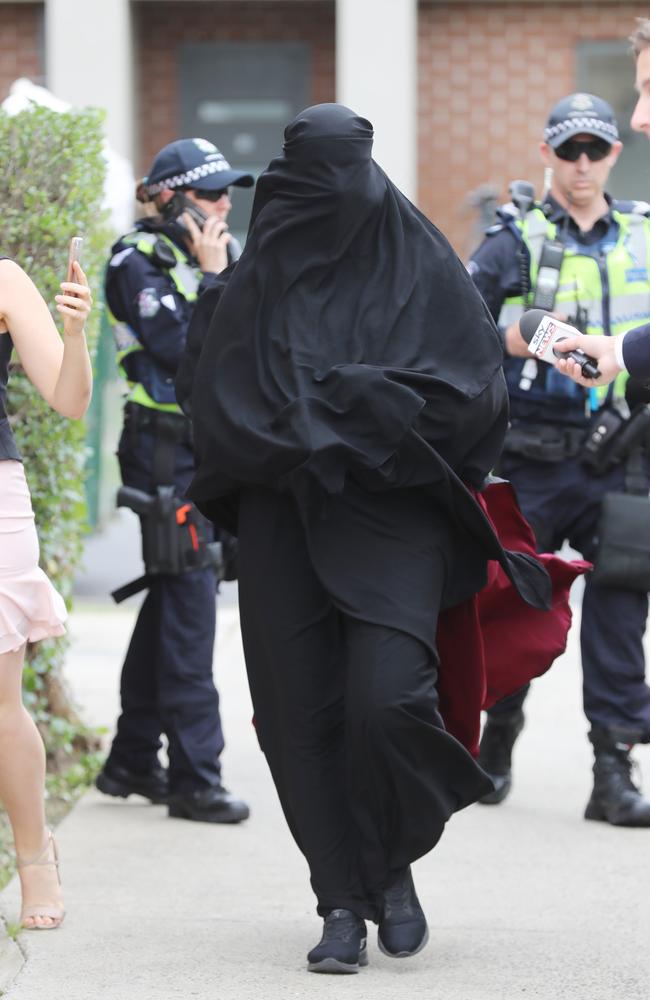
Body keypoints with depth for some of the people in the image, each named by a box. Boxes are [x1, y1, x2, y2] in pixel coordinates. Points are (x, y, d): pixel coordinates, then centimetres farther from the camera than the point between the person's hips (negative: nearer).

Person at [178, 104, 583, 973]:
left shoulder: (421, 266, 0)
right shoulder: (261, 280, 7)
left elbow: (475, 386, -5)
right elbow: (213, 396, 4)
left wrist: (346, 395, -13)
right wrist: (305, 438, -12)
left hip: (394, 513, -3)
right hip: (286, 521, 3)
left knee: (386, 699, -16)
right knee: (305, 714, -2)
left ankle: (394, 867, 9)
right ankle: (344, 906, 7)